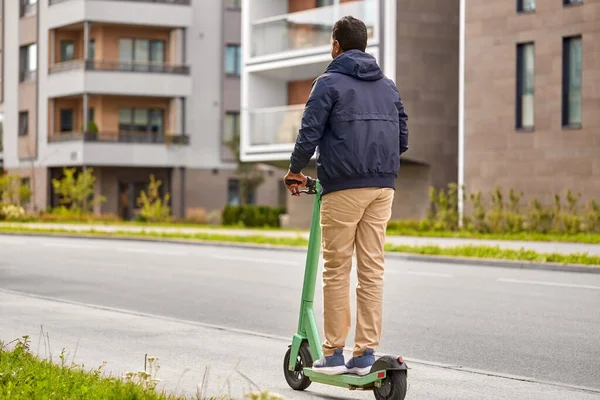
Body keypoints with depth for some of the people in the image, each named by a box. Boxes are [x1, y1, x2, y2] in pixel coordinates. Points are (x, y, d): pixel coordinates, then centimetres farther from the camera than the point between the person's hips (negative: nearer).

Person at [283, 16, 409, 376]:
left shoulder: (330, 82, -1)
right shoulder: (388, 85, 17)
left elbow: (310, 132, -7)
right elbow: (403, 138, 17)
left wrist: (296, 169, 8)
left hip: (344, 186, -5)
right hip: (383, 185, 5)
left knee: (337, 271, 0)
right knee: (373, 269, 5)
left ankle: (334, 353, 2)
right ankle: (366, 352, 4)